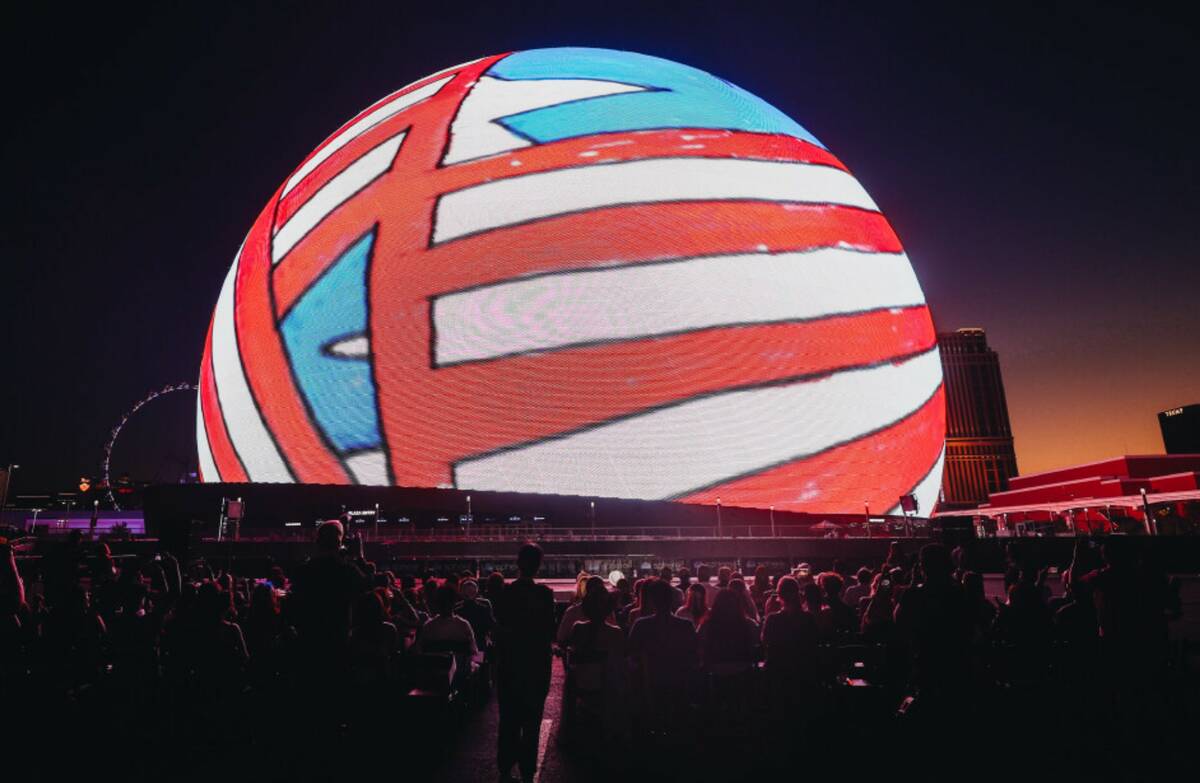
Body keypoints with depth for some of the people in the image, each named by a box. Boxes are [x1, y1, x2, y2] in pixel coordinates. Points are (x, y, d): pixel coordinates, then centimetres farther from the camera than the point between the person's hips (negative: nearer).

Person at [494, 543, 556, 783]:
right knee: (532, 721, 9)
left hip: (509, 664, 2)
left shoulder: (505, 592, -7)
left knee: (508, 719, 15)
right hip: (536, 664, -2)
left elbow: (499, 627, -2)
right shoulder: (544, 593, -15)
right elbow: (549, 631, -12)